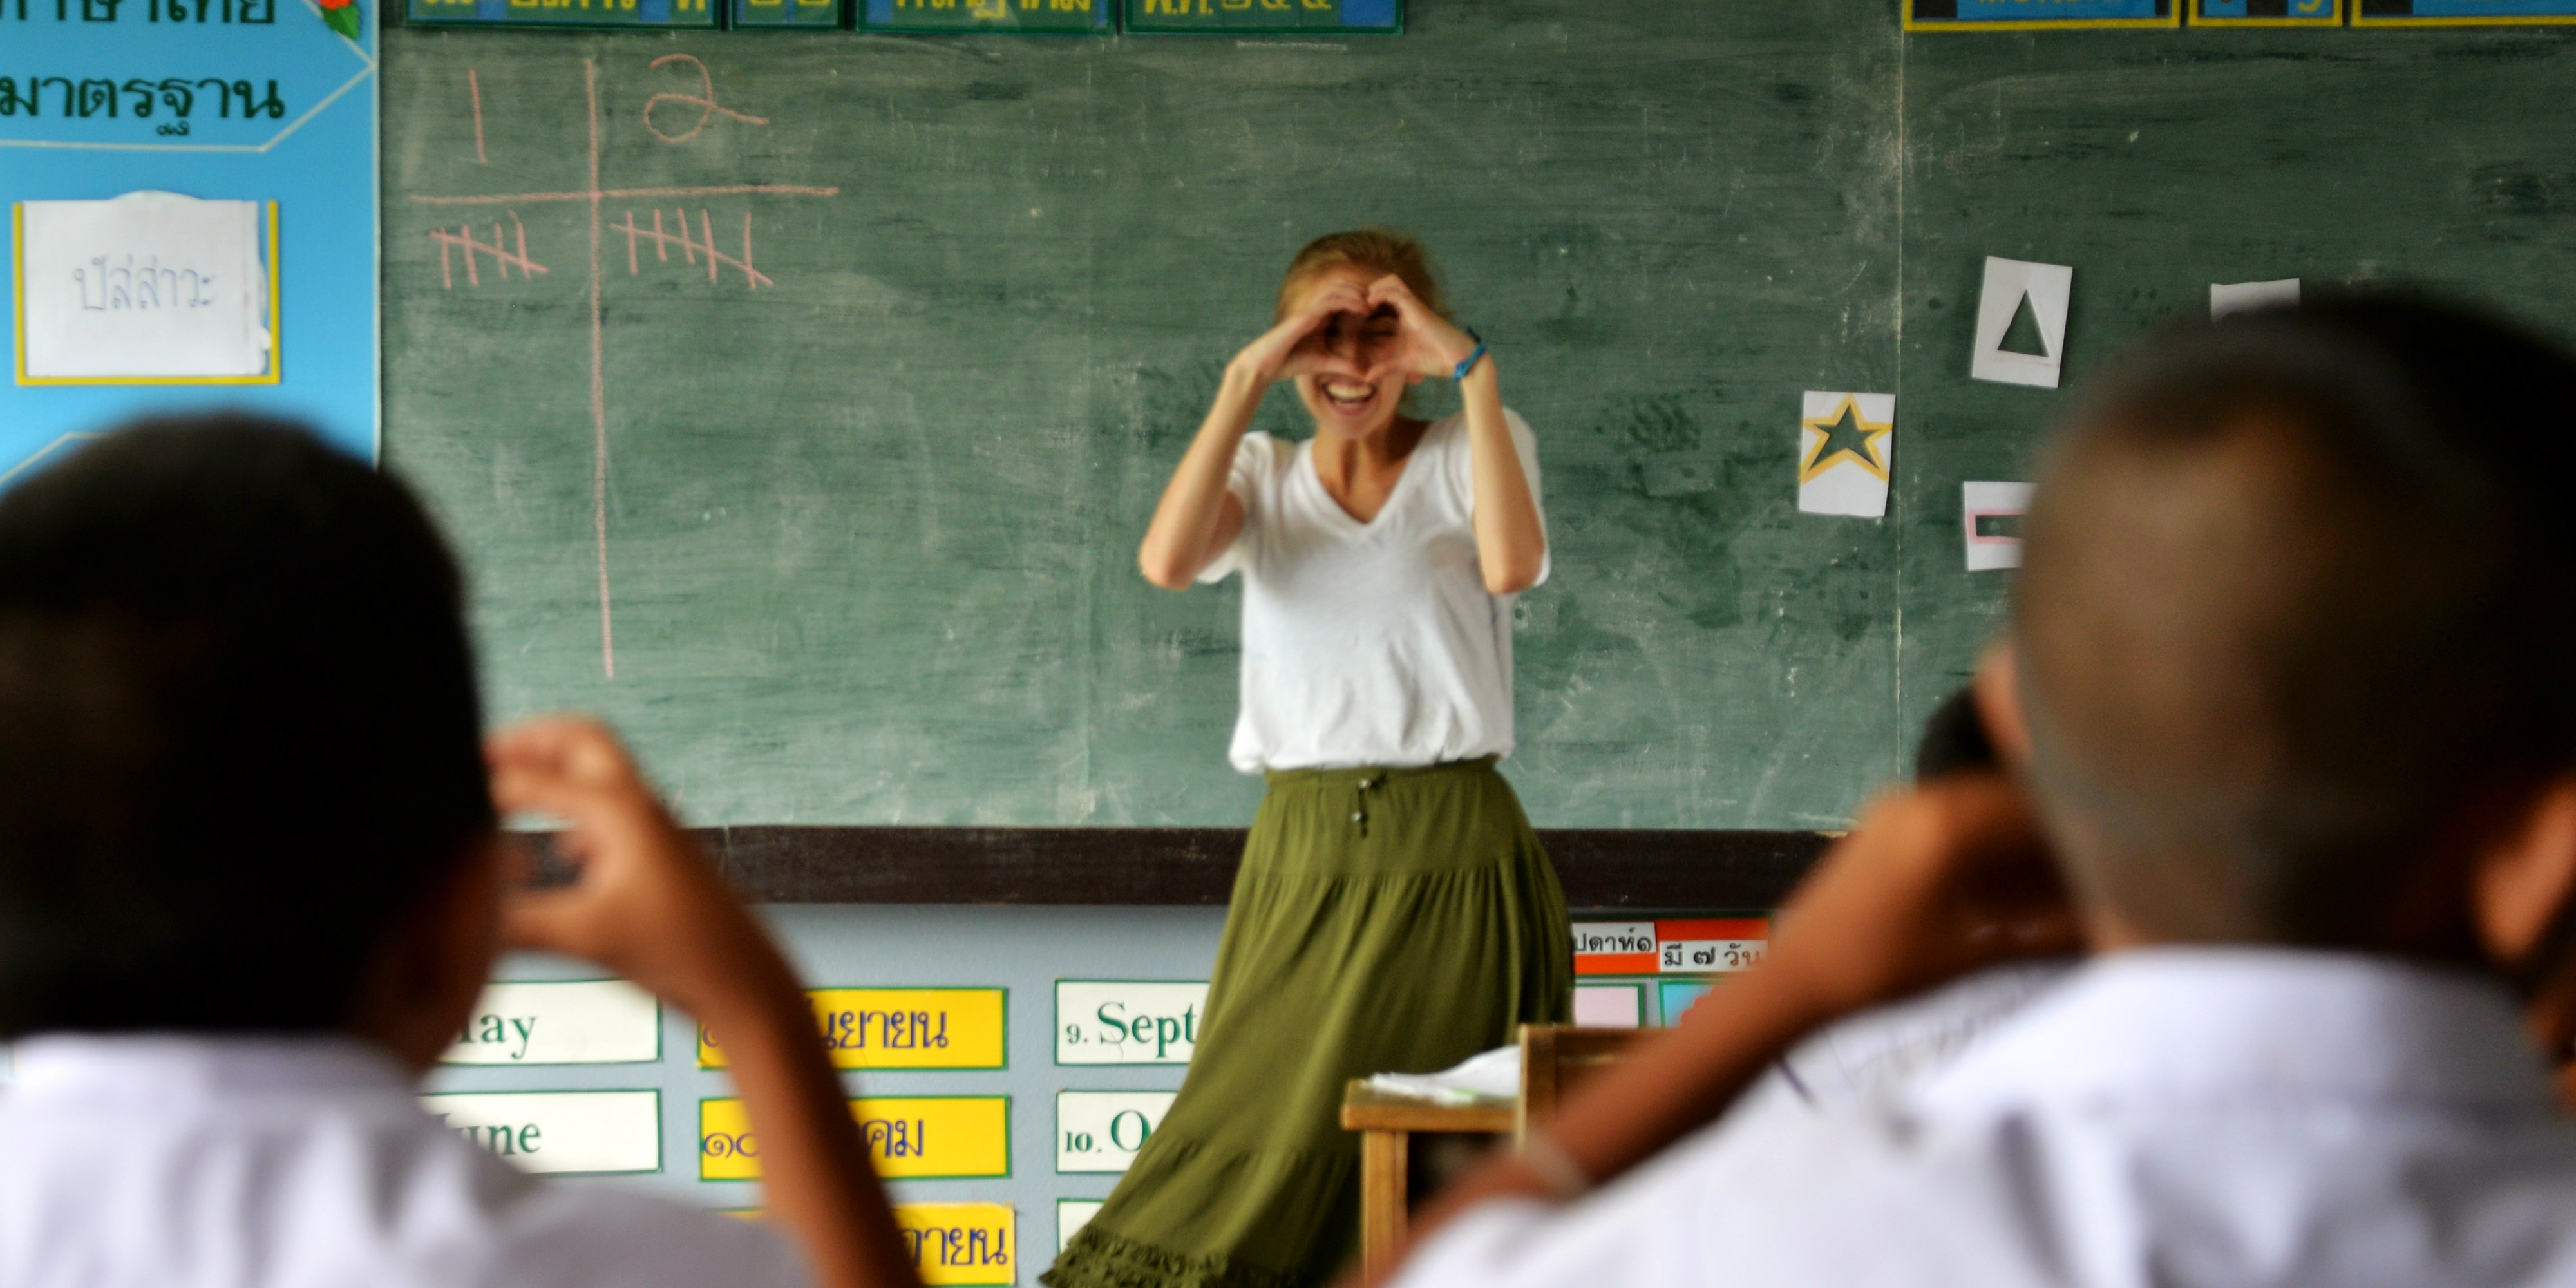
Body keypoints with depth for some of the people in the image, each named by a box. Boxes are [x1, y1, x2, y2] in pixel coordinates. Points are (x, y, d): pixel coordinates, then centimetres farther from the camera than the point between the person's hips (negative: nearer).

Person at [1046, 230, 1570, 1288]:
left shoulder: (1471, 454, 5)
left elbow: (1511, 565, -19)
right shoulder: (1261, 475, 11)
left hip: (1452, 855, -2)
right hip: (1302, 853, 2)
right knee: (1266, 1142, -4)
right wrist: (1246, 384, -12)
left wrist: (1473, 371, -15)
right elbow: (1167, 561, -12)